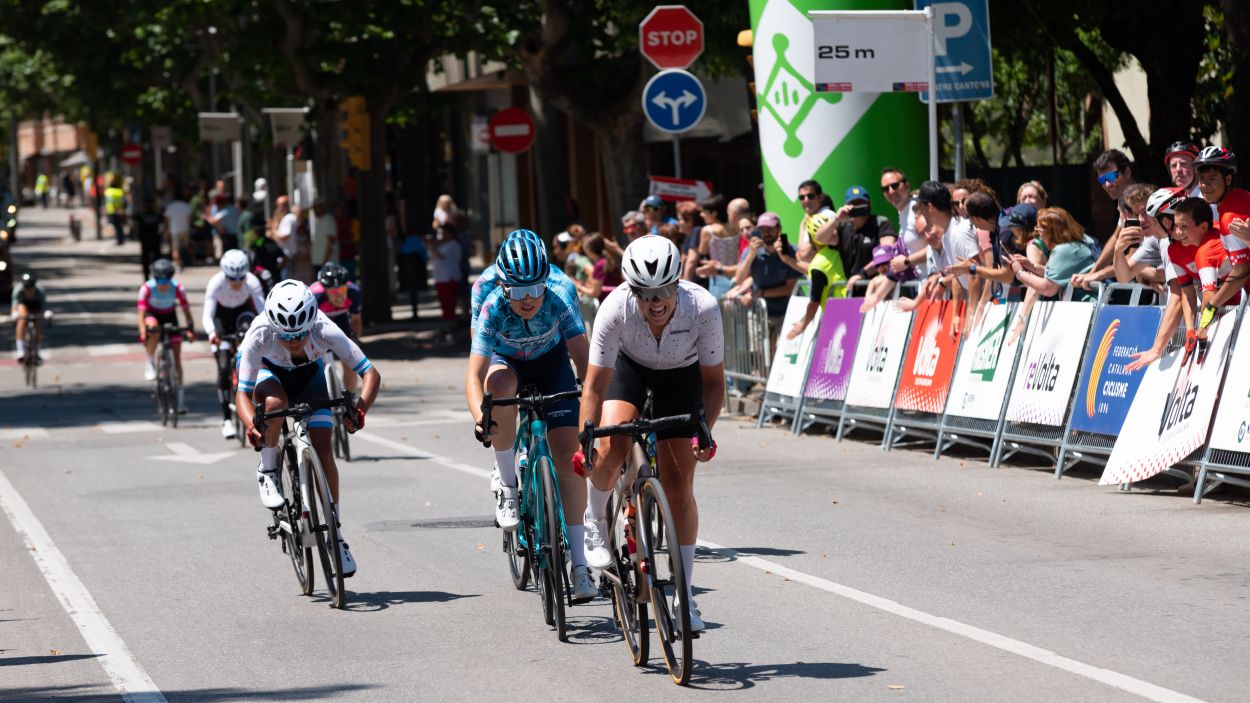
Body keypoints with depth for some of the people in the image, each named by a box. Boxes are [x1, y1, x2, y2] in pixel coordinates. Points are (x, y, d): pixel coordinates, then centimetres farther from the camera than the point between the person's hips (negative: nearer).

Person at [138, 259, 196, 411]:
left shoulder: (177, 288, -26)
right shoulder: (147, 288, -30)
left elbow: (186, 310, -23)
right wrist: (143, 332, -46)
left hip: (169, 316, 1)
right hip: (152, 315, -1)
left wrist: (191, 329, -38)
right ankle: (151, 362, -17)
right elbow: (141, 312, -32)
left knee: (177, 357, -5)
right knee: (153, 326, -40)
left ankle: (179, 400, 0)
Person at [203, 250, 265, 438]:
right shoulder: (216, 283, -34)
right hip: (222, 316, -2)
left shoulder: (252, 282, -31)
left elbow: (262, 310, -39)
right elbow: (208, 314, -39)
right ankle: (226, 419, -9)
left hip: (243, 313, 2)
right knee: (224, 367, -13)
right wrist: (211, 333, -60)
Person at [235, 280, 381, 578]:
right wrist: (251, 425, -56)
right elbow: (242, 393, -36)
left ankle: (336, 533, -1)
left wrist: (360, 411, -51)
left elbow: (371, 374, -34)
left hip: (309, 375, 1)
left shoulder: (325, 330, -37)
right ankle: (267, 472, -11)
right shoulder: (259, 334, -38)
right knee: (275, 403, -36)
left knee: (323, 450, -13)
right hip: (270, 374, -1)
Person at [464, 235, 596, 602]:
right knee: (500, 385, -38)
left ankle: (578, 562, -8)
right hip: (508, 362, 0)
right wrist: (479, 417, -56)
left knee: (568, 456, -13)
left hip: (551, 363, 0)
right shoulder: (493, 309, -34)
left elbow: (583, 357, -33)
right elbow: (475, 374, -39)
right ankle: (507, 482, -20)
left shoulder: (559, 300, -32)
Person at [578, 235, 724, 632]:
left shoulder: (703, 309, -34)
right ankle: (596, 519, 4)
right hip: (629, 366, 0)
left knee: (678, 484, -4)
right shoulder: (615, 309, -35)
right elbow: (595, 385, -28)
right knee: (611, 448, -28)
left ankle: (685, 595, 5)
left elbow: (713, 381, -20)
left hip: (681, 375, 0)